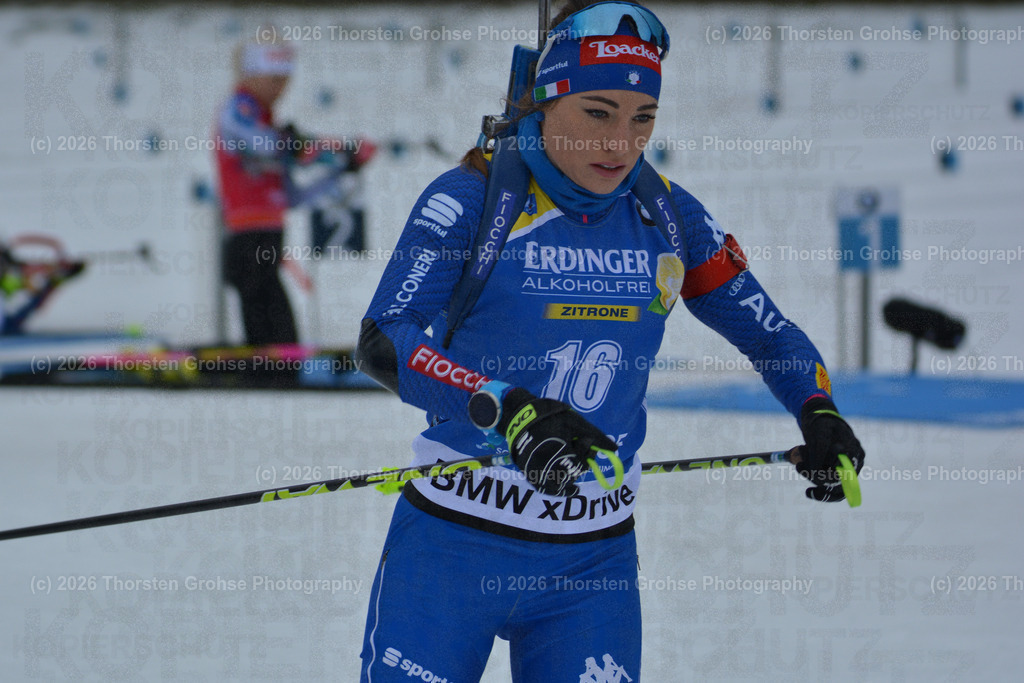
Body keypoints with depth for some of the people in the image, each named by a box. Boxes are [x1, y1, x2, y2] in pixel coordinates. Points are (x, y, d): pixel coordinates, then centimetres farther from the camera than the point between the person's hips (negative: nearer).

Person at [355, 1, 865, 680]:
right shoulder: (472, 199, -9)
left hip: (594, 567, 3)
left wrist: (819, 414, -7)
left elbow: (766, 330, 13)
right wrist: (505, 408, -34)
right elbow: (382, 340, -20)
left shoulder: (666, 216, 3)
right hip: (453, 547, -3)